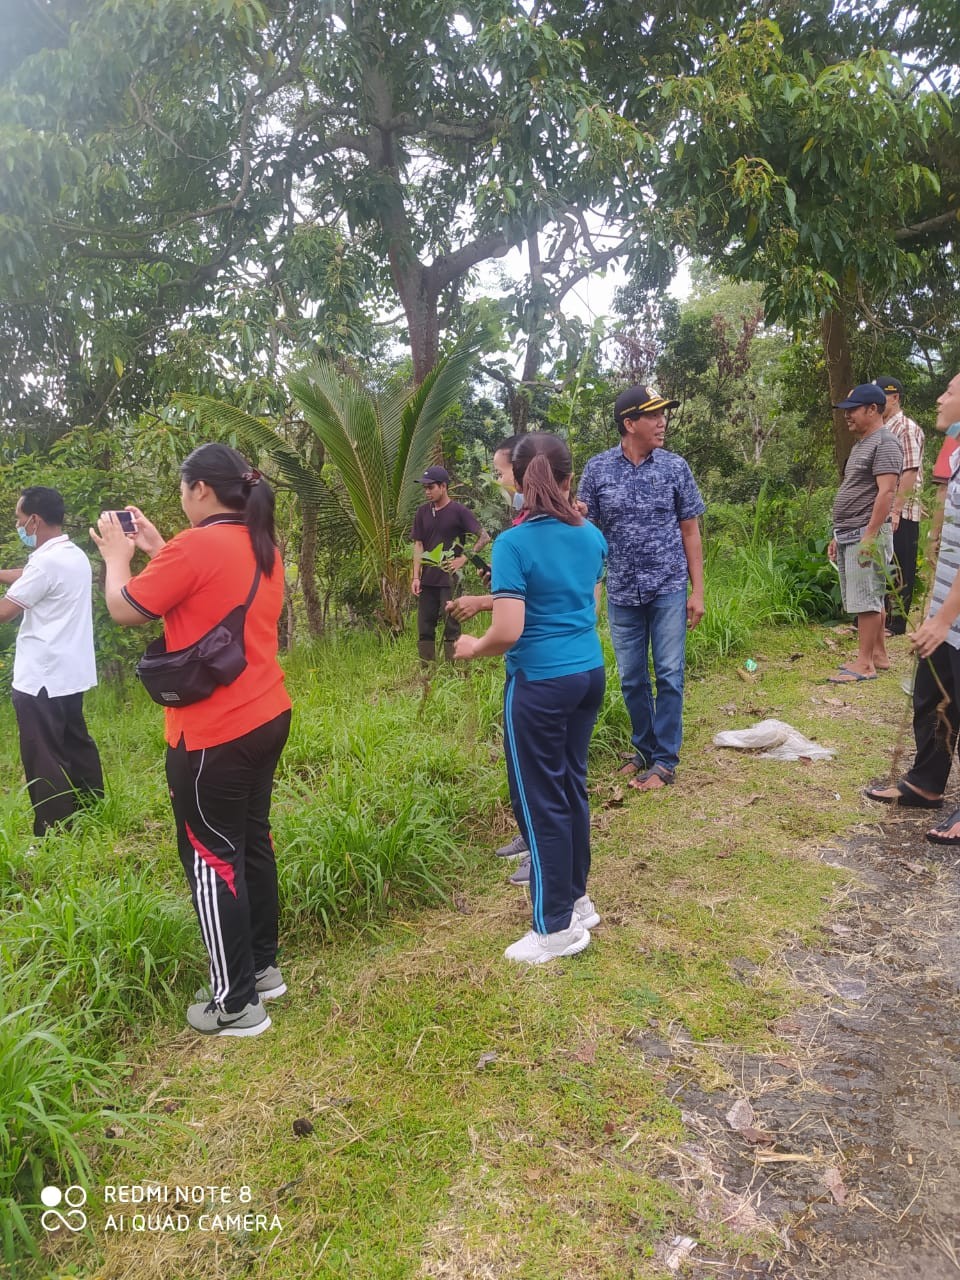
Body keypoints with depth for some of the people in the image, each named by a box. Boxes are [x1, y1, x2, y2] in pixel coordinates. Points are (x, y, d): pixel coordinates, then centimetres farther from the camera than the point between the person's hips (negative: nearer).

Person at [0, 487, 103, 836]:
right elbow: (30, 578, 22)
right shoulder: (74, 555, 9)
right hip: (69, 673, 9)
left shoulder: (47, 562, -21)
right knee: (77, 744, 19)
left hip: (41, 677, -9)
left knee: (43, 759, -1)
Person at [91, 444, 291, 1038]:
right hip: (267, 718, 9)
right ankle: (263, 967, 33)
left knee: (210, 857, 4)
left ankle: (236, 1004, 14)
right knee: (252, 840, 19)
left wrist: (117, 553, 8)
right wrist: (159, 551, 16)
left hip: (213, 732, -8)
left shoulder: (195, 546, -18)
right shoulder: (264, 547, 8)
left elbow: (124, 609, -8)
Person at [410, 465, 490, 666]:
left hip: (450, 579, -5)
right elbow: (418, 545, 7)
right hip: (428, 579, 5)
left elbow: (484, 537, -8)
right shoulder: (423, 512, 8)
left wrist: (464, 559, -13)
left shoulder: (458, 511, -6)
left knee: (451, 627, 1)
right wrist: (416, 577, 0)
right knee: (424, 627, 6)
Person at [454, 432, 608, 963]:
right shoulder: (591, 536, 4)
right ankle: (576, 899, 33)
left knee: (540, 800, 5)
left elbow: (509, 631, -22)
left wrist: (473, 647, -2)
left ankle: (557, 928, 16)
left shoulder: (513, 544, -16)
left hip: (540, 684, -7)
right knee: (571, 786, 19)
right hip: (589, 674, 7)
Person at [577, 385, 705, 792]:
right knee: (631, 679, 11)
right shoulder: (597, 469, -2)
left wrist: (697, 590, -1)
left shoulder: (675, 466, -1)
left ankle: (665, 760, 13)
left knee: (669, 675, 2)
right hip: (623, 592, 1)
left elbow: (690, 531, 2)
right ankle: (644, 749, 28)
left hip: (669, 589, -1)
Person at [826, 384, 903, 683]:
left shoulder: (885, 443, -11)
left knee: (866, 600, -7)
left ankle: (865, 663, -4)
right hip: (849, 535, 10)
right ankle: (878, 654, 21)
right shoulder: (861, 444, 19)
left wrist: (869, 534, -24)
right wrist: (839, 535, 21)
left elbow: (886, 492, -20)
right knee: (870, 598, 13)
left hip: (866, 535, -10)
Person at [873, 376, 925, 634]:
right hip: (880, 513, 8)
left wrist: (896, 511, -22)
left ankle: (896, 624, 6)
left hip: (901, 514, -8)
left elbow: (910, 473, -17)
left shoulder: (907, 429, -10)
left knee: (900, 570, -1)